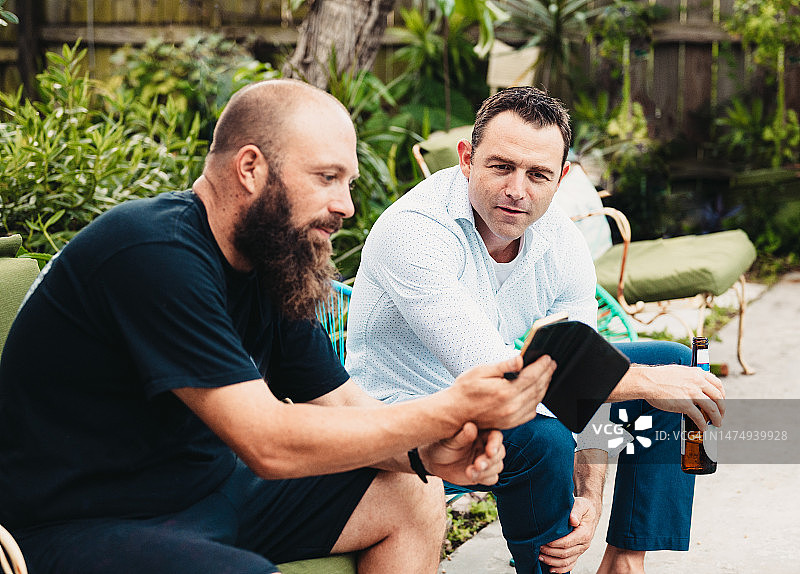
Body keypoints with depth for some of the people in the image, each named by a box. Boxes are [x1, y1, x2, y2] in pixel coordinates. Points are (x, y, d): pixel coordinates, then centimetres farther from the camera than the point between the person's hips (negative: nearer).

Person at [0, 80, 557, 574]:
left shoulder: (277, 262, 6)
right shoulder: (156, 255, -25)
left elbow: (340, 402, 9)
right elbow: (271, 444, -28)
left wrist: (428, 449, -13)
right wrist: (451, 411, -25)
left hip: (210, 488, 10)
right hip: (81, 528, -10)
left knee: (414, 498, 7)